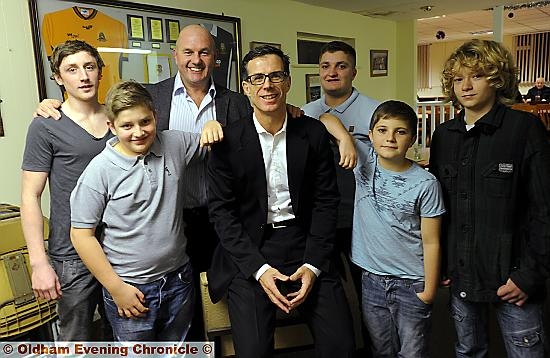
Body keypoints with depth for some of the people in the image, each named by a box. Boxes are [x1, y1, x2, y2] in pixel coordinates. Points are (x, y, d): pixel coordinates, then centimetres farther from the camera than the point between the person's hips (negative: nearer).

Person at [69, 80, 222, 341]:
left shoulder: (176, 144, -4)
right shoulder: (99, 171, -15)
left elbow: (211, 144, 15)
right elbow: (81, 235, -11)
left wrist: (211, 125, -9)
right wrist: (116, 288, -11)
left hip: (179, 279, 4)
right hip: (130, 290, -4)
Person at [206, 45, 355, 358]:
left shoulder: (314, 133, 1)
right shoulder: (228, 140, -4)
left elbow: (326, 202, 3)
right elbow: (221, 210, -3)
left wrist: (313, 265, -6)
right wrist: (259, 269, -11)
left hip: (305, 243, 2)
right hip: (249, 250, -1)